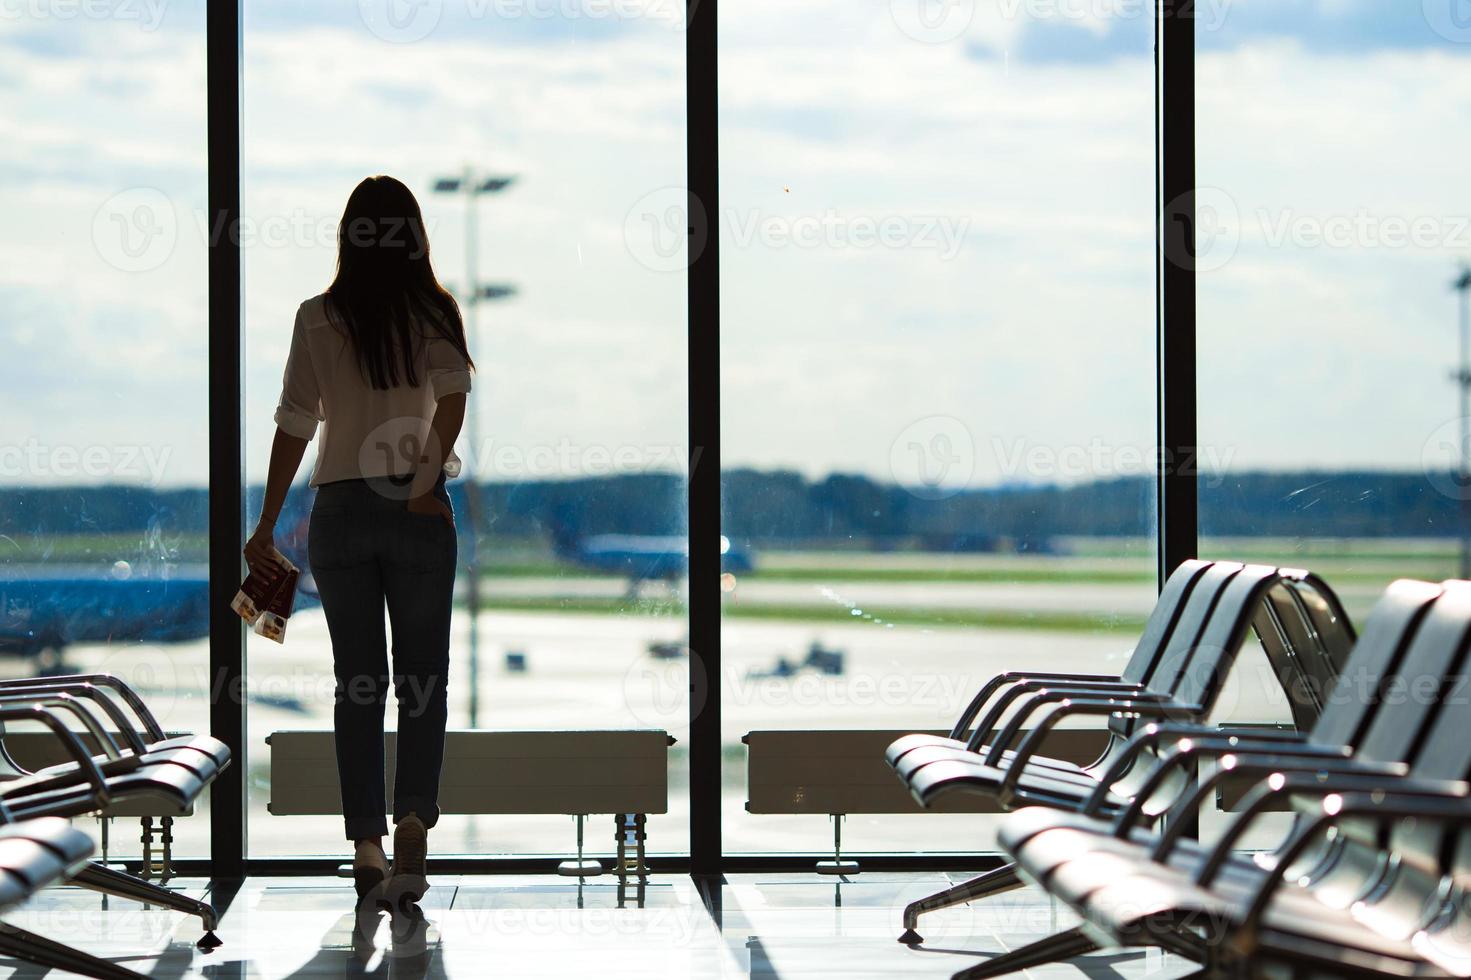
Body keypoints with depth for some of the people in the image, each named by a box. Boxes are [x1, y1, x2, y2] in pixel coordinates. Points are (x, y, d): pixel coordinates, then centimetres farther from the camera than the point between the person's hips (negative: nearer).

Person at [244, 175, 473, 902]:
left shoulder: (318, 318, 0)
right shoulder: (434, 312, -1)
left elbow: (295, 424, 0)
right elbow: (453, 392, -17)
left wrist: (267, 526, 4)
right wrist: (429, 479, -13)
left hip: (340, 509, 1)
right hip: (417, 515, -1)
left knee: (357, 682, 7)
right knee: (422, 679, 6)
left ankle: (366, 839, 1)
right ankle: (413, 816, -13)